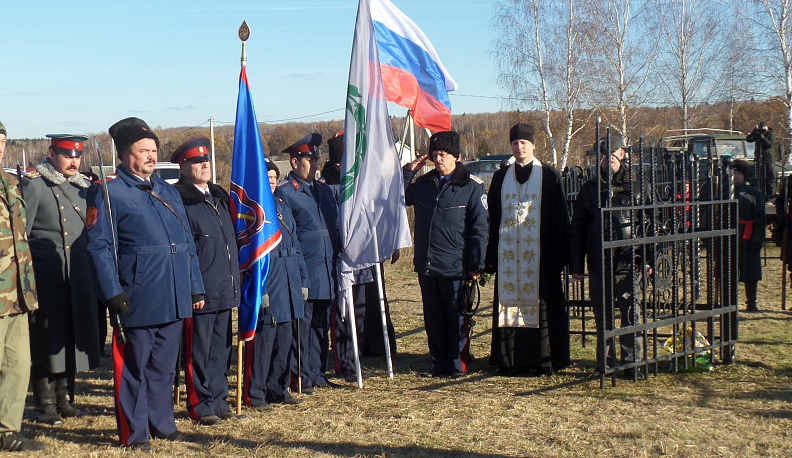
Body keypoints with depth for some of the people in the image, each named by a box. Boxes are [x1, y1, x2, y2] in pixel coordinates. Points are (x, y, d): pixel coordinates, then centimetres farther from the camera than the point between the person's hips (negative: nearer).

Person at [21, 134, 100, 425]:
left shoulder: (84, 187, 14)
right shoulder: (33, 185, -3)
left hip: (79, 279, 5)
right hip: (46, 278, -5)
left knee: (72, 338, 10)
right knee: (46, 341, 0)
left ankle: (64, 399, 22)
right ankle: (45, 406, 9)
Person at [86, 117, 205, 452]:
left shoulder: (168, 192, 16)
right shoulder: (109, 192, -5)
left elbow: (187, 243, 18)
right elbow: (99, 246, -10)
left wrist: (196, 288, 13)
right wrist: (113, 293, -17)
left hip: (173, 300, 6)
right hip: (137, 302, -6)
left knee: (164, 367, 15)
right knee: (133, 369, 3)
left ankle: (162, 423, 28)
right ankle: (134, 434, 13)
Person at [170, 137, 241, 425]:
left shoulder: (219, 196, 15)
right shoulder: (178, 200, -10)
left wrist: (234, 282, 17)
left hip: (224, 290, 8)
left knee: (221, 349, 14)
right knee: (198, 352, 2)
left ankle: (218, 399, 24)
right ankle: (200, 405, 12)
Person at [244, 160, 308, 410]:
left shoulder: (282, 206, 15)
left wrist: (303, 280, 14)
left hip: (288, 283, 8)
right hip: (266, 284, -8)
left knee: (284, 338, 13)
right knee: (263, 338, -4)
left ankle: (278, 389, 24)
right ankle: (255, 395, 5)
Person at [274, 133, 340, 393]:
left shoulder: (324, 190, 16)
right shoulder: (284, 193, -7)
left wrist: (336, 258, 16)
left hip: (326, 273, 7)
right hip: (303, 273, -7)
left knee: (321, 325, 12)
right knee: (302, 326, -1)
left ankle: (318, 373, 21)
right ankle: (302, 378, 7)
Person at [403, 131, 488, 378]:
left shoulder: (472, 186, -3)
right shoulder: (424, 183, 12)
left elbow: (480, 228, -4)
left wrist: (475, 265, -9)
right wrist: (408, 171, 7)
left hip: (455, 267, -5)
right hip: (426, 266, 5)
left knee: (457, 318, 4)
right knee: (433, 318, 11)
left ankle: (457, 365, 14)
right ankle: (439, 364, 21)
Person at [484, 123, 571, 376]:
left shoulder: (549, 176, 2)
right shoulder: (501, 177, 11)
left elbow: (559, 218, 0)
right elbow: (492, 218, 11)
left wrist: (558, 255, -8)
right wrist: (491, 256, 3)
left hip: (539, 253, -3)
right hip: (508, 254, 3)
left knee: (541, 305, 0)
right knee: (510, 303, 4)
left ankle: (544, 360, 7)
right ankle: (511, 360, 10)